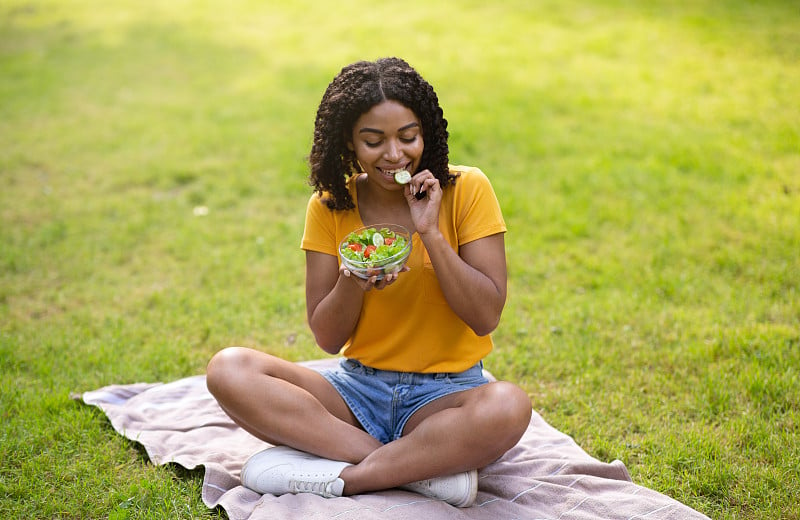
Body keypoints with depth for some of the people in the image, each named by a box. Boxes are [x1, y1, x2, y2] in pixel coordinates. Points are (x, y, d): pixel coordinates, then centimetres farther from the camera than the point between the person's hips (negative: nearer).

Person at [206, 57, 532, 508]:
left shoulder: (466, 191, -6)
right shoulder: (330, 207, 0)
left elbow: (487, 317, -10)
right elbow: (327, 338, 0)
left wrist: (431, 234, -19)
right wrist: (352, 283, -21)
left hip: (445, 392, -3)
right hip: (357, 388, 3)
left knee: (509, 407, -36)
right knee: (229, 370, -21)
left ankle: (337, 477, -22)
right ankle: (432, 466, -25)